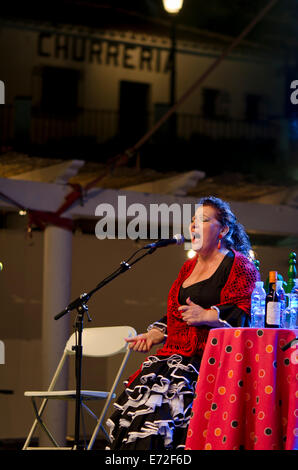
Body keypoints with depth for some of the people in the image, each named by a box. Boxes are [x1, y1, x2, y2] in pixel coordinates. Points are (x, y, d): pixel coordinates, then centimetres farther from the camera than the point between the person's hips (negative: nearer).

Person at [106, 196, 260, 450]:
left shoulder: (239, 266, 0)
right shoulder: (189, 267, 26)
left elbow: (243, 313, -12)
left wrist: (206, 316, -25)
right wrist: (153, 335, 17)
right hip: (177, 354, 8)